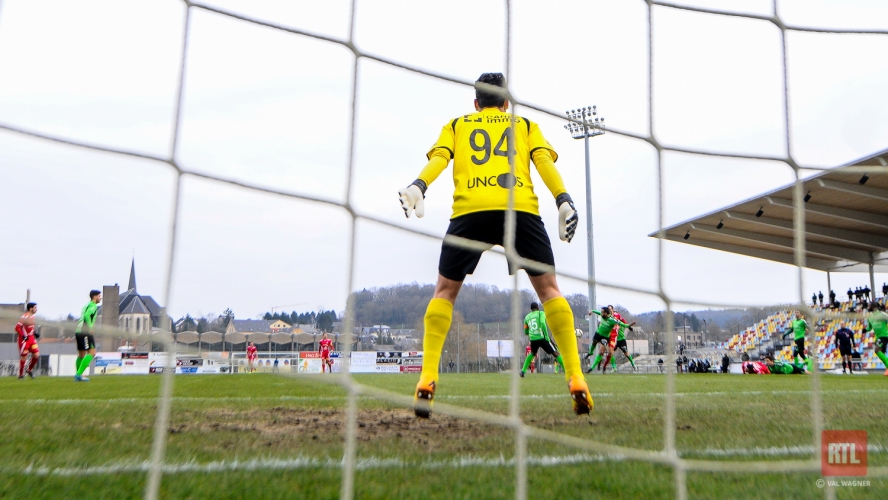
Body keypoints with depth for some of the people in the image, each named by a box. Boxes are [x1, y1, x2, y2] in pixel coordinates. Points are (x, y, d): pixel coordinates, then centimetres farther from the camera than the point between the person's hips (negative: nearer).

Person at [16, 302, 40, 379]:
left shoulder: (32, 316, 8)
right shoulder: (24, 317, -19)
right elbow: (17, 327, -21)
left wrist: (34, 333, 10)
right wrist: (23, 336, -25)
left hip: (31, 338, 7)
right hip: (24, 340, -7)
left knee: (36, 355, 0)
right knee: (24, 357, 2)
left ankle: (30, 370, 21)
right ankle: (21, 375, 17)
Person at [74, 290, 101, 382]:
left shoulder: (86, 305, 22)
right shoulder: (93, 306, -7)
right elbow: (86, 315, -24)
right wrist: (90, 327, -18)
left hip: (78, 331, 10)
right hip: (85, 332, -10)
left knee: (81, 354, 15)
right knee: (92, 352, -9)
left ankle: (78, 376, 19)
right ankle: (79, 374, -14)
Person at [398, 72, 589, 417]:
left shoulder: (456, 125, 29)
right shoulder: (526, 125, 29)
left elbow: (439, 157, 9)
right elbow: (544, 160, 10)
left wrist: (418, 186, -6)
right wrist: (563, 200, -1)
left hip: (469, 210, 0)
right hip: (520, 208, 0)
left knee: (445, 290, 12)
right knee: (548, 288, 10)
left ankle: (427, 380, 0)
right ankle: (576, 379, 0)